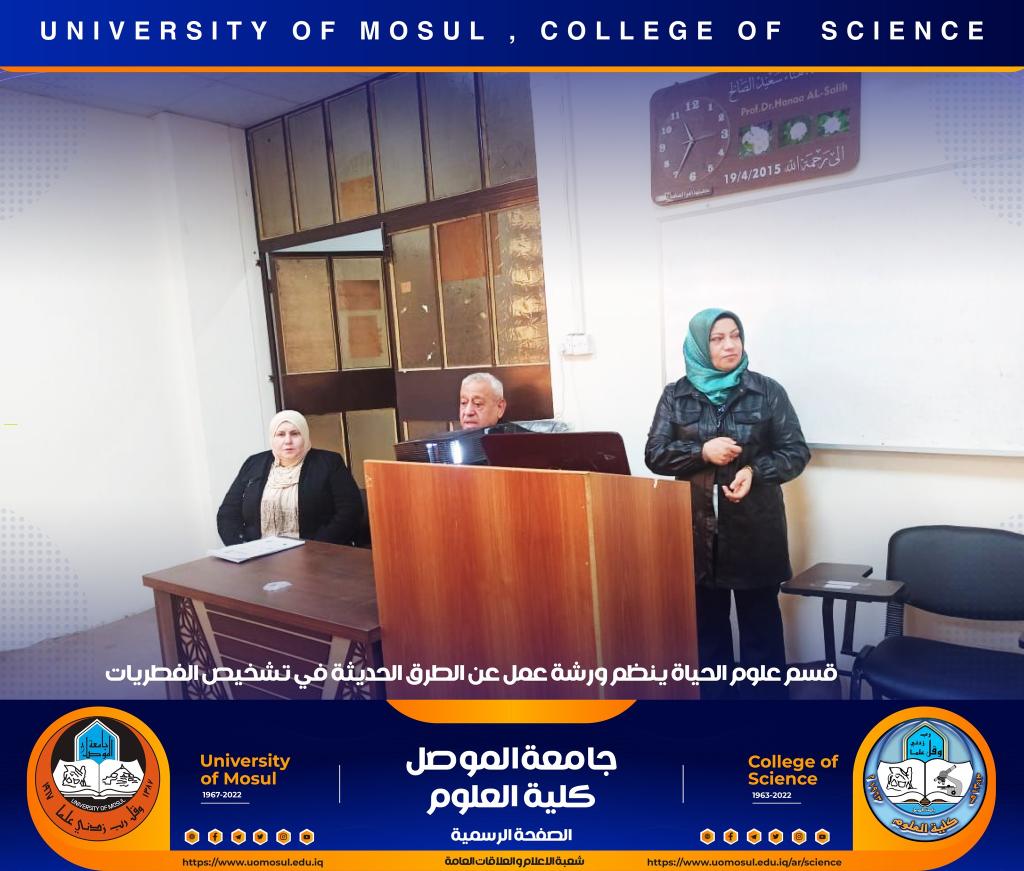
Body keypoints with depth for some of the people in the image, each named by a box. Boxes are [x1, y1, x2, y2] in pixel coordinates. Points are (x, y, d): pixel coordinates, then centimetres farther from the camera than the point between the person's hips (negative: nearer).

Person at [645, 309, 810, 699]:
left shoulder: (767, 391, 0)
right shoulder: (676, 395, 4)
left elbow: (796, 452, 1)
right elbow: (655, 454, 1)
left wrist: (755, 470, -18)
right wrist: (702, 452, -16)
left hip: (754, 528, -1)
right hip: (696, 529, 1)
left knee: (761, 623, 8)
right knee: (706, 624, 13)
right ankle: (711, 695, 29)